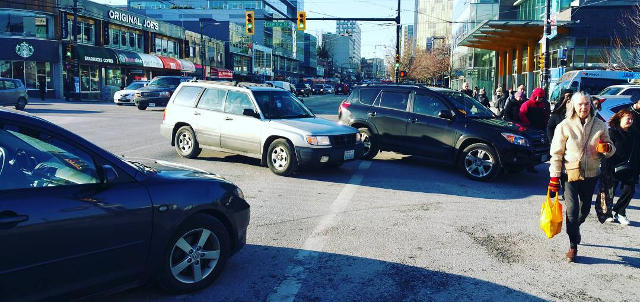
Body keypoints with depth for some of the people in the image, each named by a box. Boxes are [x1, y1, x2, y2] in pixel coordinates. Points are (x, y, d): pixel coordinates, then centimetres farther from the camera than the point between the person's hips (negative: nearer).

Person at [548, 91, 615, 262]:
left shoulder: (599, 126, 2)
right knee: (572, 208, -11)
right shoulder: (564, 126, -6)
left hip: (590, 174, 3)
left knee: (585, 209, 16)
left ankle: (574, 228, 46)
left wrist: (607, 148, -14)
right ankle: (573, 246, 2)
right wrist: (554, 178, -7)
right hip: (570, 173, -3)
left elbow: (611, 150, 12)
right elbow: (556, 153, -4)